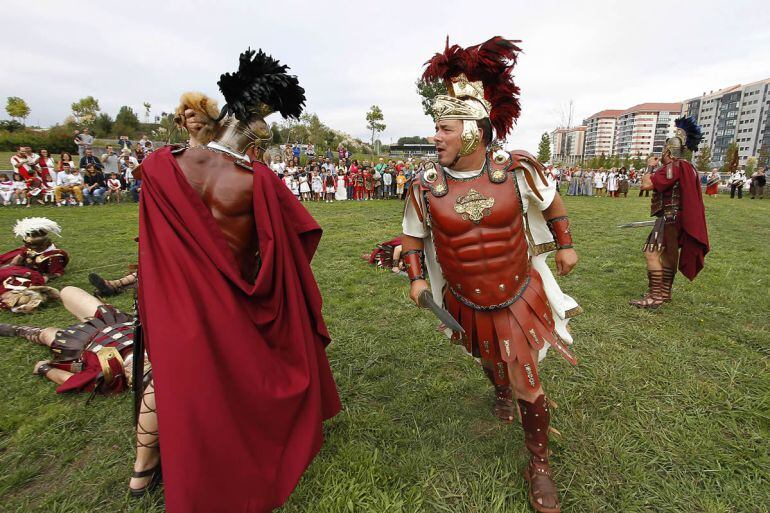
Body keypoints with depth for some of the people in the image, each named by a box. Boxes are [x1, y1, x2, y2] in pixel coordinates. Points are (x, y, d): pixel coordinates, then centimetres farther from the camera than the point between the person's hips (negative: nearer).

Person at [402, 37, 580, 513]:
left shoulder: (518, 169, -17)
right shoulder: (425, 186, -15)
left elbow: (551, 200, 5)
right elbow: (414, 235, 2)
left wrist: (565, 245, 8)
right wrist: (417, 278, -7)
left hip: (520, 298, -1)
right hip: (465, 304, 2)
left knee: (528, 382, 5)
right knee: (489, 358, 28)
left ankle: (540, 463, 32)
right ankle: (500, 391, 65)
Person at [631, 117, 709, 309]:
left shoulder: (673, 167, -16)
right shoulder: (685, 167, 17)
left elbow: (647, 185, -24)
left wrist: (648, 175, -4)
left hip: (669, 218, -11)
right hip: (677, 219, 11)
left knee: (652, 253, -12)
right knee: (668, 254, 17)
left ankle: (654, 296, -11)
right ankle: (665, 292, 28)